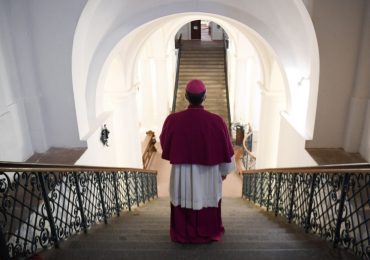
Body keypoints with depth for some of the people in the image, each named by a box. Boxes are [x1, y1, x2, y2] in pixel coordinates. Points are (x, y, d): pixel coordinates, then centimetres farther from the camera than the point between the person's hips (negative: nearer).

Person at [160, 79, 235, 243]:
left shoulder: (173, 120, -17)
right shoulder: (216, 121, -18)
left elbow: (164, 144, 1)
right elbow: (225, 149, -7)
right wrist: (225, 170, 9)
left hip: (181, 172, 1)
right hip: (208, 173, 0)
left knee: (184, 201, 19)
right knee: (207, 200, 19)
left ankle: (183, 234, 35)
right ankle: (208, 234, 36)